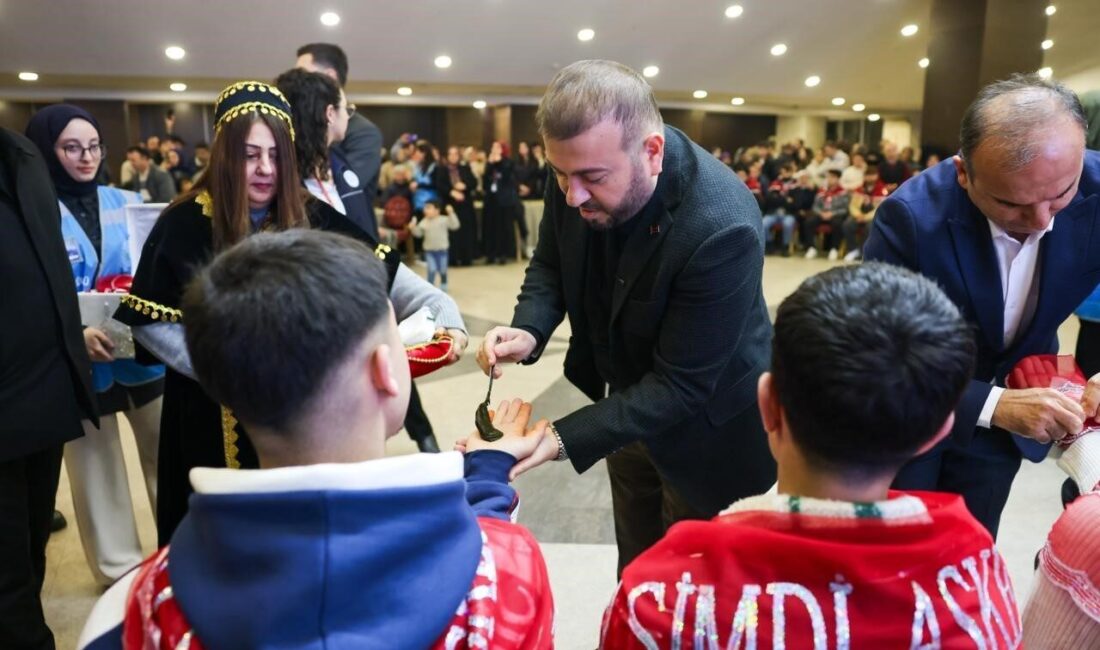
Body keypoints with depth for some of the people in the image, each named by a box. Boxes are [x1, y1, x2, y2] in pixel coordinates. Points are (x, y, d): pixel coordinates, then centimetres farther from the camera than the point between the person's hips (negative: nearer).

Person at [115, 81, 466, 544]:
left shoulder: (310, 217, -3)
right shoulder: (186, 224, -8)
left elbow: (382, 272, -10)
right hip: (216, 414, -1)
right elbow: (149, 320, -5)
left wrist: (444, 313, -25)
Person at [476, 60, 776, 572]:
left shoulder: (722, 229, -36)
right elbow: (550, 262, -1)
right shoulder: (579, 171, -18)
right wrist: (529, 329, -21)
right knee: (634, 568, 26)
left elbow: (680, 386, -30)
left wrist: (562, 438, -35)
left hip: (702, 429, -5)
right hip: (625, 399, 6)